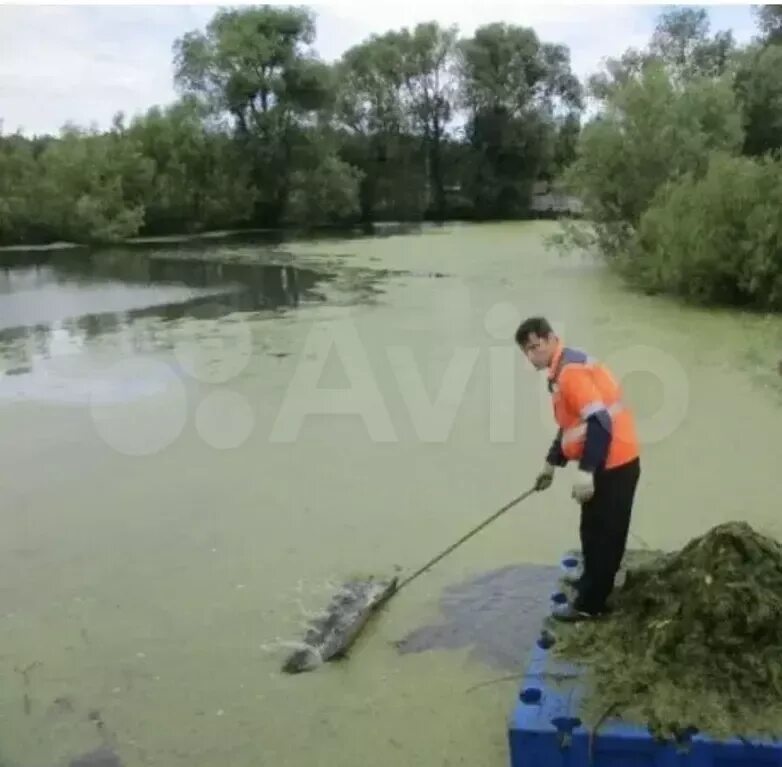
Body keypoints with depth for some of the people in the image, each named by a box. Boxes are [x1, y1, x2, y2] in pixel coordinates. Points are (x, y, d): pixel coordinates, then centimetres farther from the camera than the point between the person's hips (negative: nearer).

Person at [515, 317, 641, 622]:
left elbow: (599, 422, -27)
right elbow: (571, 424, 23)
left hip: (613, 464, -10)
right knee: (595, 531, 24)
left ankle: (588, 604, 16)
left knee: (602, 534, 3)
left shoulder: (571, 370, -20)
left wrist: (585, 471, -28)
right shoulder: (561, 371, 13)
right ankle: (590, 584, 42)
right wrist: (552, 463, 29)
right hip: (607, 463, 10)